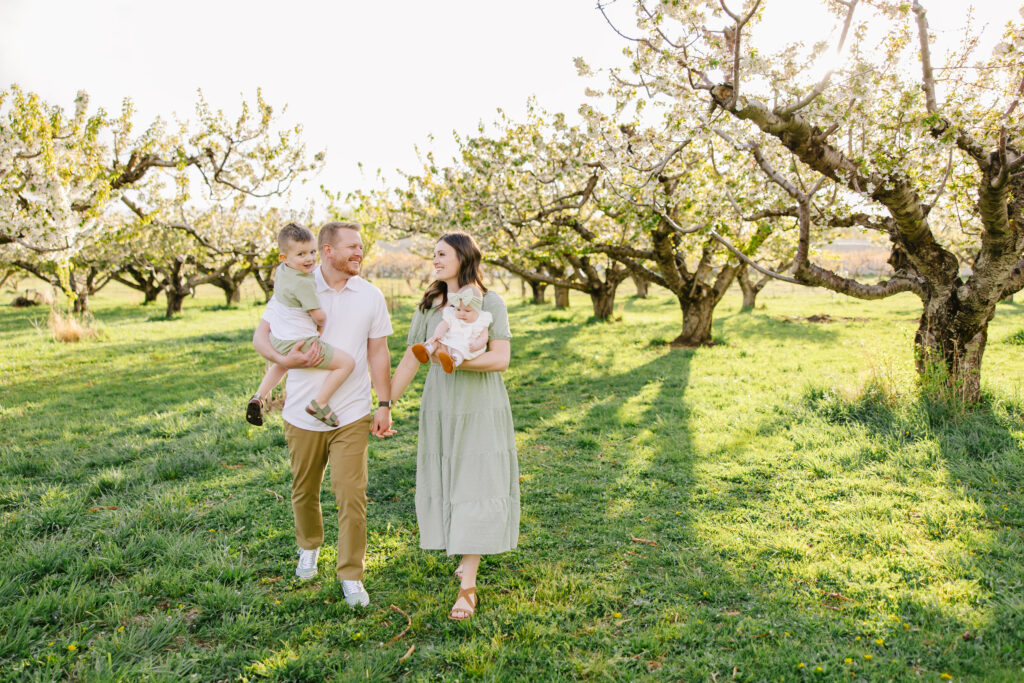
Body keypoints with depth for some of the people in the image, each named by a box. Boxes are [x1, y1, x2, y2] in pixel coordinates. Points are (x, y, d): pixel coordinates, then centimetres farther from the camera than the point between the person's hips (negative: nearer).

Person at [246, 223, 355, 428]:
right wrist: (321, 326, 2)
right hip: (300, 344, -10)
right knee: (346, 363, -10)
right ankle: (319, 403, -12)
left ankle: (259, 397, 31)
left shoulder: (281, 270, 4)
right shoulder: (303, 283, -24)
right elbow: (319, 316, -20)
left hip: (278, 339, 10)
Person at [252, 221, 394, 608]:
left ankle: (351, 576, 11)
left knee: (351, 495, -4)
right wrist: (285, 359, -19)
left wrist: (384, 405, 2)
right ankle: (309, 547, 44)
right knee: (304, 490, 16)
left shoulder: (371, 296, 2)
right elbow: (260, 337, 2)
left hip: (352, 416, 0)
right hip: (303, 414, 1)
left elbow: (378, 353, 6)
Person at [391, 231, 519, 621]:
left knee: (475, 490, -4)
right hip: (440, 409, 4)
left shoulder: (490, 303, -6)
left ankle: (467, 587, 2)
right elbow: (411, 358, 8)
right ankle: (467, 555, 32)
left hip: (481, 411, -4)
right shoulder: (428, 306, 7)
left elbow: (501, 359, -13)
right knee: (444, 486, 8)